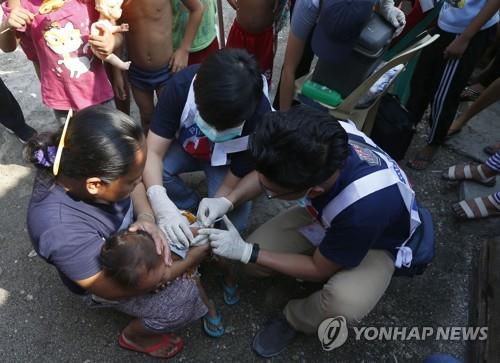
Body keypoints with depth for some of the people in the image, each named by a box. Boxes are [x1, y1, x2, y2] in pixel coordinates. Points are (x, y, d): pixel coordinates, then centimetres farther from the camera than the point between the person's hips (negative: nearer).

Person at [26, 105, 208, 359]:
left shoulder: (79, 162, -27)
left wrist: (146, 217, -26)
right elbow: (117, 288, -28)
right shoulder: (63, 233, -42)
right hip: (104, 276, -5)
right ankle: (135, 335, 14)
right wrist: (189, 260, -25)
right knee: (183, 301, -15)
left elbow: (135, 185, -6)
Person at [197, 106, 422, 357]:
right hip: (325, 216, 4)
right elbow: (267, 170, -8)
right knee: (253, 264, -12)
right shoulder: (319, 138, -32)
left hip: (375, 242, -3)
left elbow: (319, 269, -24)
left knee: (345, 304, -33)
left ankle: (293, 318, 0)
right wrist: (227, 201, -23)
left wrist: (246, 252, -23)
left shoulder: (364, 206, -44)